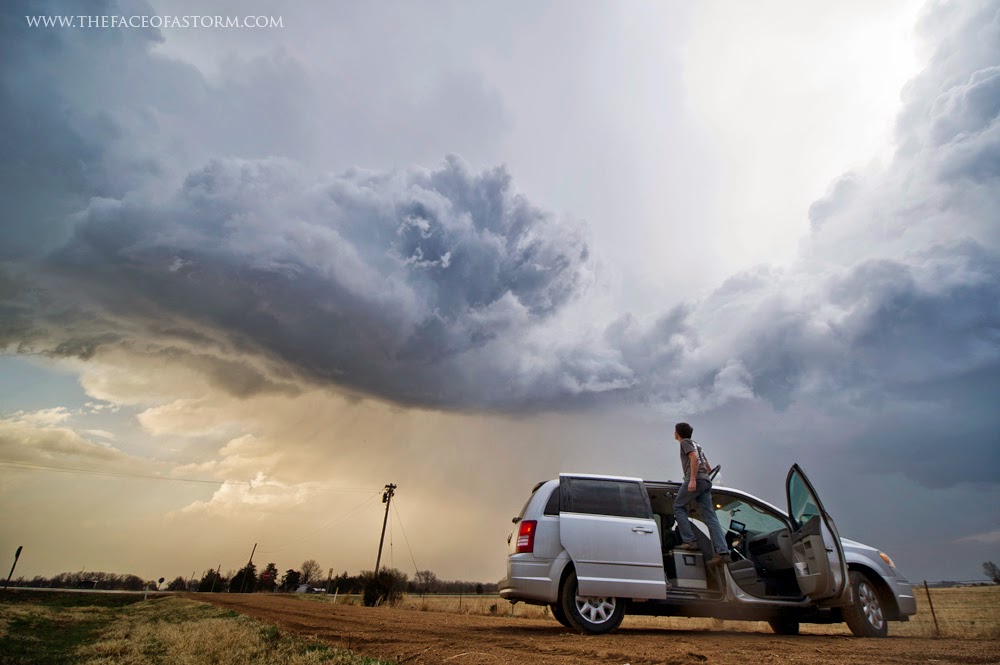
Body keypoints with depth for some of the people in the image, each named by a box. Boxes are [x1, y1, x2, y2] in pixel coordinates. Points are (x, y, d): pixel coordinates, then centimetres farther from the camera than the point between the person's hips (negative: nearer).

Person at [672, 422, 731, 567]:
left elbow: (694, 458, -14)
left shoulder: (685, 442, 3)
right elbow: (708, 467, 31)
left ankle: (690, 541, -5)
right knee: (710, 517, 0)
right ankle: (723, 552, -9)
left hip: (696, 480, -8)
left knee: (678, 506, 4)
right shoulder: (696, 445, 30)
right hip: (706, 481, 8)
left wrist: (692, 479, -20)